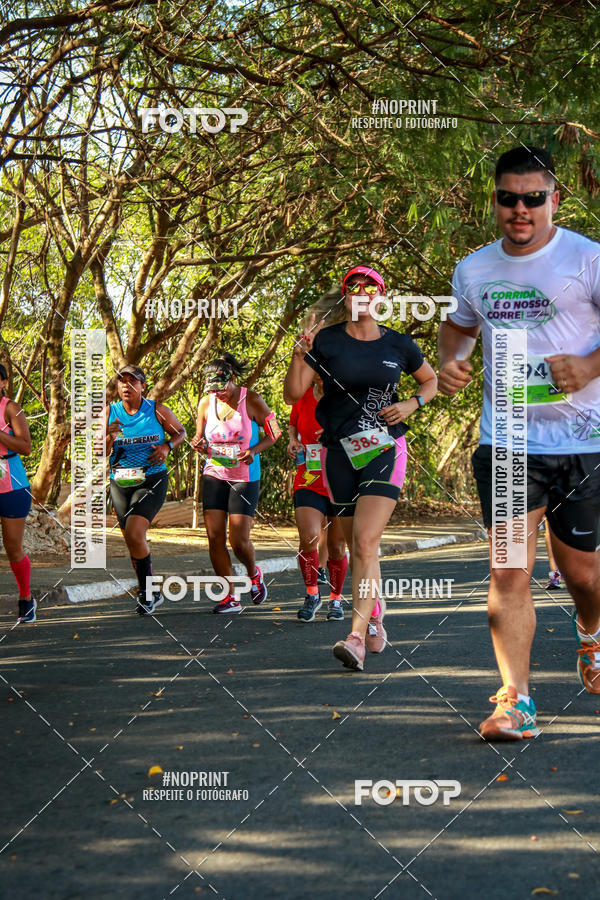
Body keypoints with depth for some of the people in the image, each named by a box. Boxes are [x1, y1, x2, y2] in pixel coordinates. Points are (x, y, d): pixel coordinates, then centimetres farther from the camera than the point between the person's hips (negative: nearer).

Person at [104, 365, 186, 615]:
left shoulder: (157, 410, -2)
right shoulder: (109, 413, 3)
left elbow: (180, 432, 12)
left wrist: (167, 446, -8)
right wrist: (110, 438, -18)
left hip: (152, 481, -4)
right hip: (120, 483, 4)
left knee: (134, 534, -21)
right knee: (132, 540, 10)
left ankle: (146, 591, -6)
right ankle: (151, 593, 28)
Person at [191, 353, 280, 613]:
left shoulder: (251, 400, -9)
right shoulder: (206, 403, 2)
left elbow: (274, 431, -1)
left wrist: (254, 450, -18)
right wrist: (198, 443, -10)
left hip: (245, 477, -4)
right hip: (214, 475, 4)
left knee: (239, 540, -8)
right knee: (215, 537, -4)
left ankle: (254, 574, 25)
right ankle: (230, 597, 5)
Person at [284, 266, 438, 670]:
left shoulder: (398, 345, 3)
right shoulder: (326, 341, 1)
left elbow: (431, 380, 20)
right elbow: (293, 394, -1)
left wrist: (411, 405, 1)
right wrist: (299, 355, -17)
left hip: (385, 448, -2)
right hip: (339, 451, 2)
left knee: (366, 541, -17)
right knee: (356, 544, 11)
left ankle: (357, 638, -22)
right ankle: (374, 613, 35)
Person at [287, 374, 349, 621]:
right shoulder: (301, 398, 3)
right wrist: (293, 441, 2)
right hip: (308, 482, 1)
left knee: (337, 547, 7)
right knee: (308, 538, -20)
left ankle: (336, 598, 30)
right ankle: (312, 594, 2)